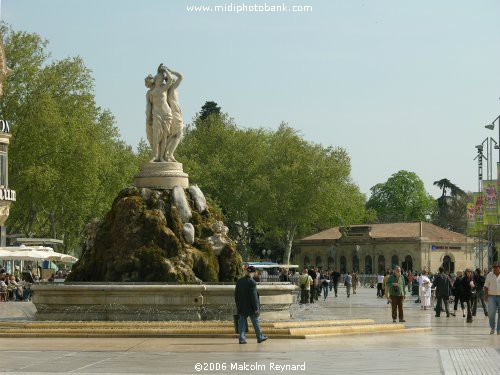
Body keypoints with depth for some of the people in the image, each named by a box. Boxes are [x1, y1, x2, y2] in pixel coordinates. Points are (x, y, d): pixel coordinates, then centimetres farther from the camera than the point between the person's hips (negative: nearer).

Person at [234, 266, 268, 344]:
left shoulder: (239, 281, 3)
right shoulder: (252, 282, -18)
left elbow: (236, 294, 10)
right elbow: (253, 296, -19)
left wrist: (238, 305, 19)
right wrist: (256, 308, -14)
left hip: (242, 307, 5)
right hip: (250, 307, -5)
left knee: (242, 323, 8)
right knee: (255, 322, 8)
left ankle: (241, 338, 3)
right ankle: (259, 337, 19)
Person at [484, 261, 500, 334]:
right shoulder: (490, 275, 6)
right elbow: (486, 286, 9)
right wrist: (485, 295, -1)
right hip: (491, 296, 0)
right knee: (491, 312, -8)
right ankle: (492, 328, 12)